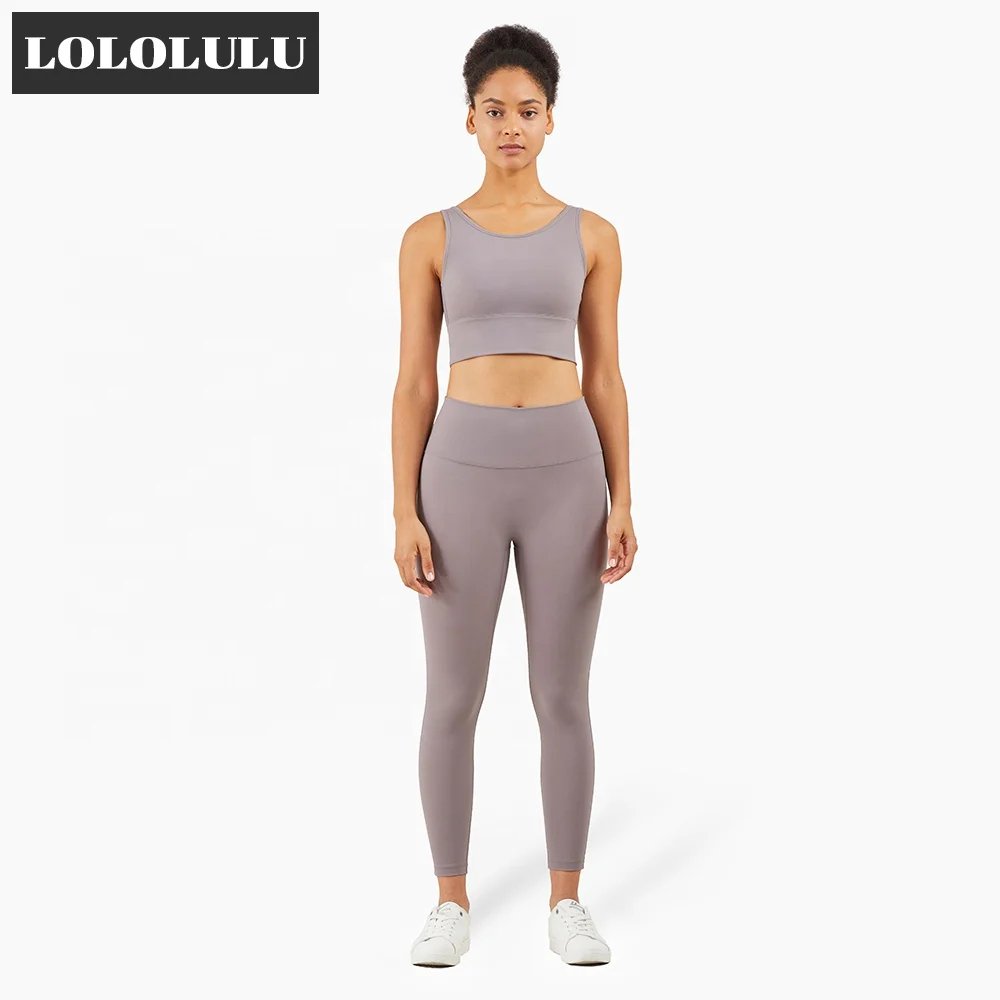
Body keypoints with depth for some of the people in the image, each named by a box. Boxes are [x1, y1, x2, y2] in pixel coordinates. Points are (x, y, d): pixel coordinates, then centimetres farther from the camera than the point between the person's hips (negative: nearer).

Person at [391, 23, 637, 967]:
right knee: (453, 700, 4)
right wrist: (405, 514, -5)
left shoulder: (591, 236, 7)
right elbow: (413, 384, 2)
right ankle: (452, 901, 19)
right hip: (464, 472, 0)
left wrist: (621, 502, -1)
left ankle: (566, 901, 19)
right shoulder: (431, 238, 4)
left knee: (563, 698, 6)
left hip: (565, 473, 1)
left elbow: (604, 378, 6)